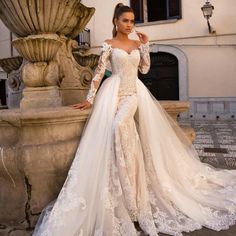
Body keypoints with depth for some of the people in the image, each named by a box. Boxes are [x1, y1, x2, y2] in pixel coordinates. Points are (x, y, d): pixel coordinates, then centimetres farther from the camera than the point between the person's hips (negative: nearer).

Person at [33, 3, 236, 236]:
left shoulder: (137, 44, 15)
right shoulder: (109, 45, 4)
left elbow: (145, 68, 11)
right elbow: (99, 72, 0)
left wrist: (145, 45, 6)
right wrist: (90, 98, -4)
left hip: (135, 92, 2)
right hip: (115, 92, -1)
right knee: (116, 129, -17)